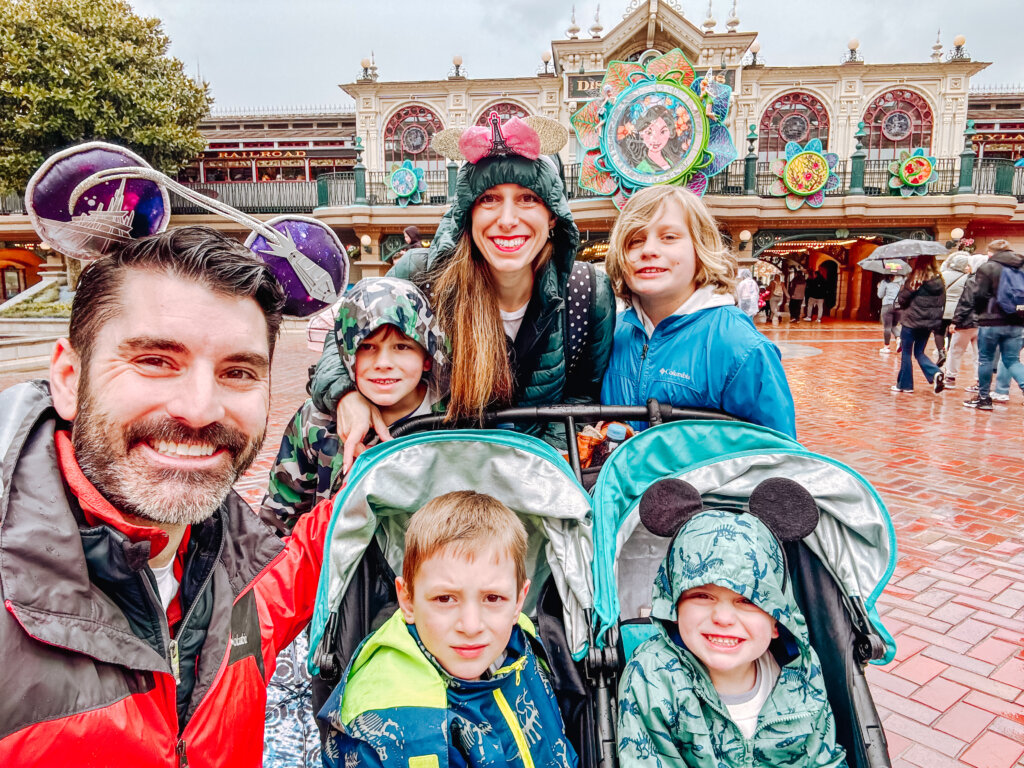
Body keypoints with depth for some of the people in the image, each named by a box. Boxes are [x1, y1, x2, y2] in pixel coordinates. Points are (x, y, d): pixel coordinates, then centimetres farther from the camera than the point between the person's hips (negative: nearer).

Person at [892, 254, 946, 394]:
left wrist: (899, 304, 10)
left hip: (912, 320, -6)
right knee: (919, 352, 17)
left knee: (906, 353, 7)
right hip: (929, 322, 6)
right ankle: (936, 373, -7)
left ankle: (904, 384, 12)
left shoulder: (914, 279, -14)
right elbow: (942, 302, 9)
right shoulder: (939, 280, 4)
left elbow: (902, 299, -11)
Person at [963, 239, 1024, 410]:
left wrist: (979, 312, 7)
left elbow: (979, 295, -10)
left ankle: (983, 397, 15)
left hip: (991, 321, -5)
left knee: (985, 359, 8)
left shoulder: (987, 268, -7)